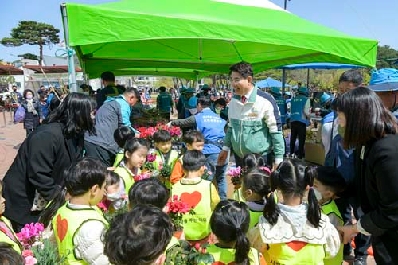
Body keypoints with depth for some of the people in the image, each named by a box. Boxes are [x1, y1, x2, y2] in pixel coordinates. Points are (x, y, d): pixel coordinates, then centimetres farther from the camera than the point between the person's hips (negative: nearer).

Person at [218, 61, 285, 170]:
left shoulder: (265, 101, -15)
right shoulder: (233, 101, 3)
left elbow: (276, 131, -12)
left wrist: (279, 159, -12)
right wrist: (225, 148, 11)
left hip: (261, 158, -5)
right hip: (239, 157, 6)